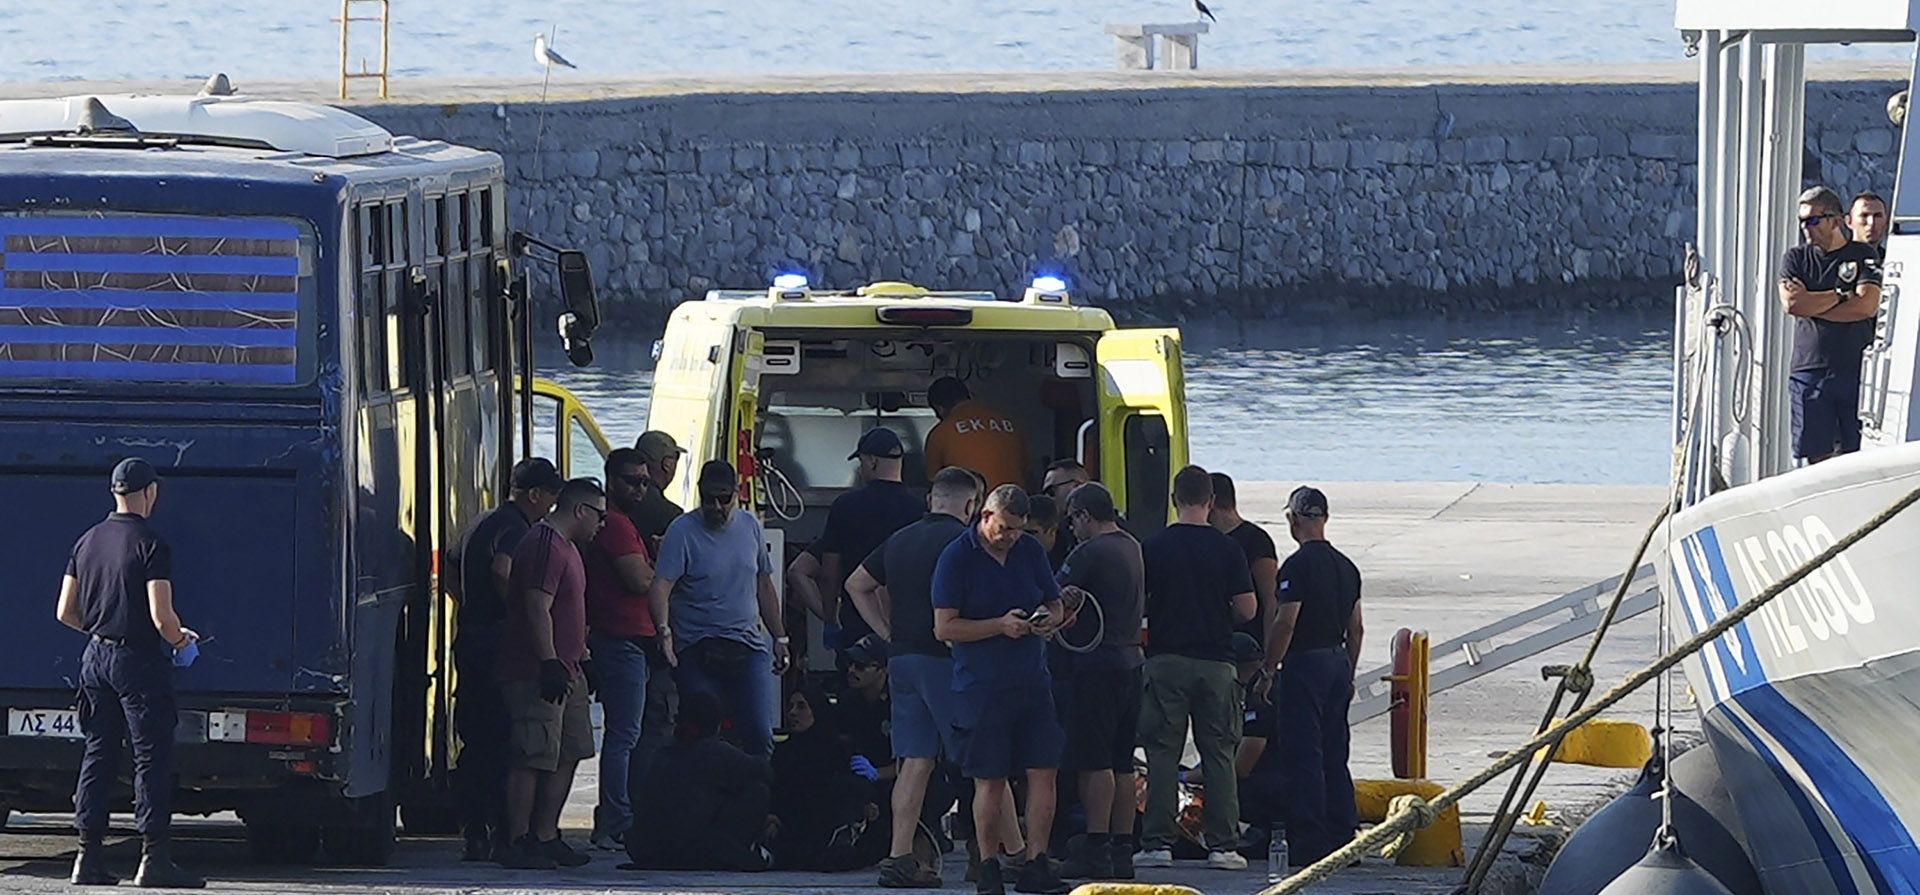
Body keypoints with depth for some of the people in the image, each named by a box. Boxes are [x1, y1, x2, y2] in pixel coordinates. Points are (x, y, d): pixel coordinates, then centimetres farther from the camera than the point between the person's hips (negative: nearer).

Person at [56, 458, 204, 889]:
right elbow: (161, 615, -19)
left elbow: (66, 612, 12)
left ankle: (89, 856, 9)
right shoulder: (150, 545, -12)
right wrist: (180, 639, 1)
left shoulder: (88, 542, 9)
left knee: (98, 755, 11)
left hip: (96, 657, 7)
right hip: (138, 659, -7)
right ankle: (154, 859, -7)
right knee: (152, 758, -4)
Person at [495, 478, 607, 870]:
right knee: (532, 759, -10)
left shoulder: (565, 546, 20)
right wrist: (550, 664, -25)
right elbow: (537, 610, -21)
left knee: (568, 755, 12)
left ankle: (546, 837, 17)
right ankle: (518, 843, -9)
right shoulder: (544, 546, -14)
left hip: (564, 671, 11)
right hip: (538, 673, -11)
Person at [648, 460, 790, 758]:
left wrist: (779, 638, 19)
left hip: (749, 647, 4)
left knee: (759, 735, -3)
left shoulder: (750, 526, 10)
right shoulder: (682, 532, -6)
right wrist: (664, 630, -35)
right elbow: (661, 586, -18)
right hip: (698, 652, -4)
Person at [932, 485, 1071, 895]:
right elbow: (945, 627, -9)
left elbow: (1056, 606, 20)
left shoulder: (1030, 551, 11)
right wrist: (1000, 625, -18)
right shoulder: (957, 558, -5)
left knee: (1044, 770, -3)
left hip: (1033, 681, 5)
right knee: (990, 780, -1)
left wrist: (1049, 618, -4)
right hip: (982, 687, -5)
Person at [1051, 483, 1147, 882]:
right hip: (1130, 660, 9)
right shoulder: (1133, 549, 14)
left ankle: (1096, 848, -10)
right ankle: (1122, 850, 11)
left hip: (1097, 665, -9)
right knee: (1122, 762, 10)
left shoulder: (1089, 553, -13)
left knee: (1095, 760, -7)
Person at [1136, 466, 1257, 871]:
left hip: (1166, 660, 0)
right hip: (1216, 662, 0)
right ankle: (1222, 844, 2)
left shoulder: (1153, 547, -2)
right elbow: (1247, 609, -4)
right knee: (1219, 754, 5)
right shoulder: (1227, 549, -3)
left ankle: (1159, 842, -1)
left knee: (1162, 754, 3)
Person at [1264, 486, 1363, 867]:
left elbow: (1285, 624, -18)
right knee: (1334, 756, 12)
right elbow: (1356, 629, 16)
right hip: (1338, 662, 8)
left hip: (1306, 663, -8)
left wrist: (1268, 670, -10)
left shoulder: (1298, 566, -13)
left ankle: (1310, 842, -9)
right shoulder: (1345, 566, 12)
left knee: (1303, 755, -6)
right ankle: (1343, 838, 12)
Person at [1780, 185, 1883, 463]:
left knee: (1856, 458, -5)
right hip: (1810, 371, 2)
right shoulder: (1796, 258, 11)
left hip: (1856, 370, -2)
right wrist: (1841, 296, -5)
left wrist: (1811, 303, -5)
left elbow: (1867, 305, -9)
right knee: (1817, 457, -1)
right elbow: (1791, 304, -5)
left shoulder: (1864, 257, 5)